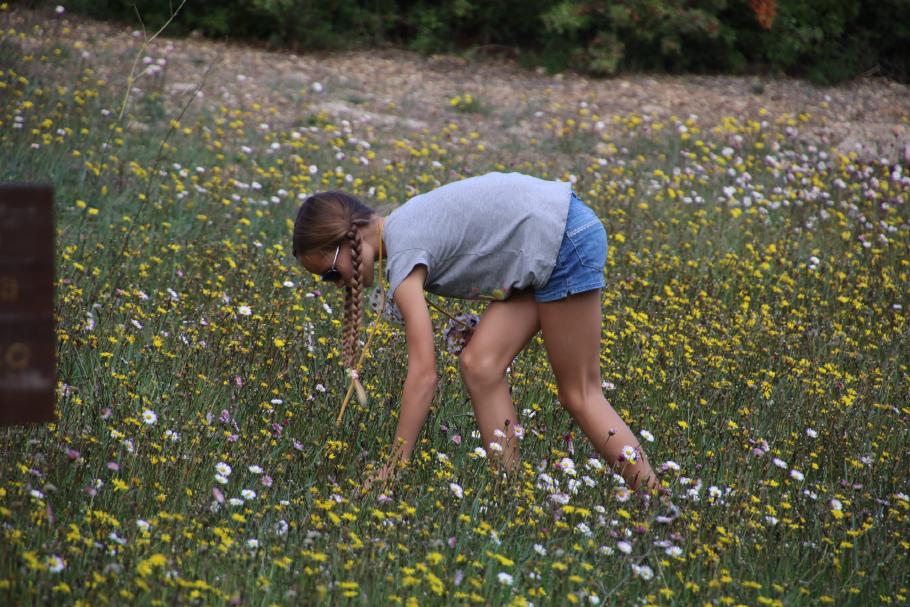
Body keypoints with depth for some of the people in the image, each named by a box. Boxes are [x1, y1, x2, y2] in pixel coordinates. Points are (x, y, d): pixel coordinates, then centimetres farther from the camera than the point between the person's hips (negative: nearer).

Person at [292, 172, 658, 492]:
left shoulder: (403, 256, -19)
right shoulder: (400, 228, 7)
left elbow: (423, 372, -23)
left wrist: (396, 465, -21)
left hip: (566, 240, -9)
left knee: (579, 394, -4)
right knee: (479, 365, 1)